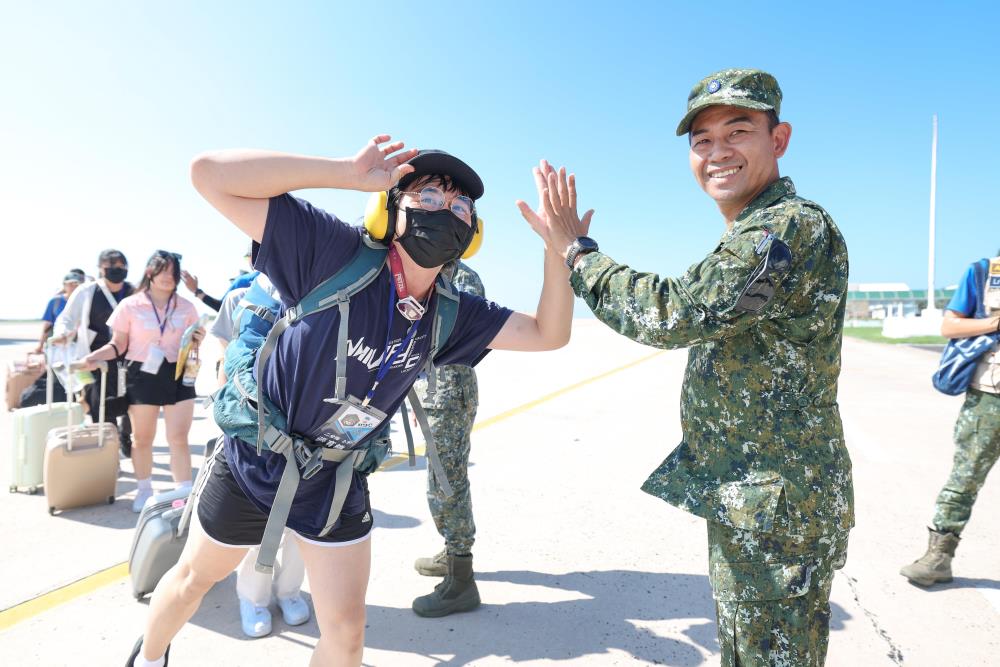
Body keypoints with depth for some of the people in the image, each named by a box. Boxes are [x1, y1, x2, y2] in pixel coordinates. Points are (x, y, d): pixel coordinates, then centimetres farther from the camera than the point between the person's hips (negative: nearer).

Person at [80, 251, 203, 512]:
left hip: (178, 375, 1)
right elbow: (118, 345, 0)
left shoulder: (186, 307, 5)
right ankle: (144, 490, 29)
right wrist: (94, 357, -17)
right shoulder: (130, 305, -4)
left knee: (179, 439, -1)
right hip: (142, 376, -1)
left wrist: (197, 341, -9)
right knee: (142, 438, 11)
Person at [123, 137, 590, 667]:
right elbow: (211, 174, -30)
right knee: (194, 578, 24)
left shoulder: (449, 315, -10)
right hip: (253, 463, -2)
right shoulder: (335, 253, -25)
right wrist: (349, 172, -35)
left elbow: (548, 334, -8)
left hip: (336, 483, 3)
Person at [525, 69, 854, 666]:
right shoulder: (757, 234, 14)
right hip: (751, 503, 10)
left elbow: (673, 313, -28)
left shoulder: (793, 226, -21)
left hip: (778, 509, -10)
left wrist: (574, 250, -17)